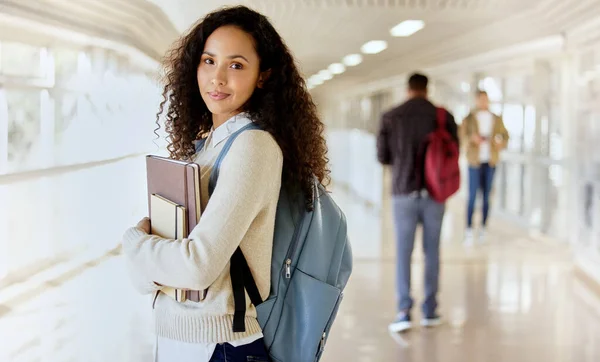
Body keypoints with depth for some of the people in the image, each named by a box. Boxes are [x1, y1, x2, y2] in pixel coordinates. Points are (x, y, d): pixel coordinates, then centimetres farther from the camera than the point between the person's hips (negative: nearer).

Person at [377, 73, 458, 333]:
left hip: (404, 193, -1)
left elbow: (383, 156, 2)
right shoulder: (443, 116, -1)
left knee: (403, 253, 4)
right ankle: (430, 311, 14)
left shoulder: (391, 118, -3)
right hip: (434, 194, 1)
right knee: (431, 252, 11)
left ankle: (404, 311, -4)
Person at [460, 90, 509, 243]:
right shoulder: (469, 118, 0)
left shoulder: (496, 119, 9)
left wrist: (501, 143, -8)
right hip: (475, 161, -3)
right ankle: (469, 230, -6)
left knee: (486, 195, 5)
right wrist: (472, 139, -27)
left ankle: (483, 228, 11)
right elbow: (462, 136, -6)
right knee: (472, 195, -8)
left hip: (490, 161, 3)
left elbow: (505, 136, 14)